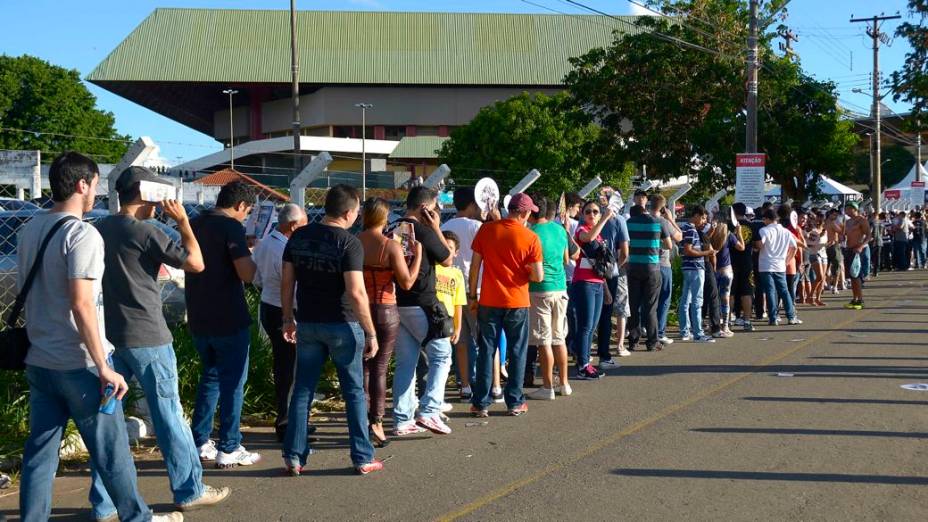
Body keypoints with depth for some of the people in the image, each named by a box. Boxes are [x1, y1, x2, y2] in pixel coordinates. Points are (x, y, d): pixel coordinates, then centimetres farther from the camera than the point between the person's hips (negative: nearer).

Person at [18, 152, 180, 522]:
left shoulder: (29, 231, 8)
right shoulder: (82, 234, -16)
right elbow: (82, 304, -23)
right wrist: (104, 368, -20)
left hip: (38, 362, 7)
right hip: (78, 365, -7)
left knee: (39, 452, 11)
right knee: (111, 451, 7)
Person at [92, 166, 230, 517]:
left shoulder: (99, 230, 8)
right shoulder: (144, 232, -13)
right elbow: (196, 263, -12)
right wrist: (182, 221, -4)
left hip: (109, 335, 7)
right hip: (146, 337, -7)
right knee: (169, 416, 4)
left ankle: (103, 502, 11)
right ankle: (189, 491, 13)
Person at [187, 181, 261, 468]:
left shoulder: (193, 224, 9)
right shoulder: (231, 227, -15)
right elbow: (246, 274, -22)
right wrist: (251, 261, 0)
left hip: (198, 318, 7)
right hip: (229, 320, -7)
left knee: (210, 376, 20)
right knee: (232, 382, 3)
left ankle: (200, 442, 20)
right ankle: (229, 449, 6)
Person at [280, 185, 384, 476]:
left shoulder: (299, 237, 1)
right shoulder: (349, 244, -15)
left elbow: (286, 282, 5)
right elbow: (356, 293, -20)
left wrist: (288, 318, 15)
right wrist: (371, 333, -15)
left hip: (307, 323, 4)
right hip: (342, 326, -4)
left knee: (303, 390, 11)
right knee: (354, 391, 8)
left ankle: (294, 457, 12)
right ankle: (363, 458, 13)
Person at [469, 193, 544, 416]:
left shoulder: (486, 229, -3)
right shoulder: (530, 238, -8)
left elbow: (475, 265, 0)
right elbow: (538, 276, -10)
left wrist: (472, 295, 8)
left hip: (489, 302, 2)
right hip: (517, 303, -1)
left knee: (486, 351, 8)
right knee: (517, 352, 10)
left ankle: (481, 403, 9)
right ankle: (515, 402, 14)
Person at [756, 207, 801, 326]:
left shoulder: (764, 231, -9)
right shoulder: (786, 232, 9)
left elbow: (759, 246, -21)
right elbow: (794, 247, 13)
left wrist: (755, 246, 1)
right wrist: (786, 259, 19)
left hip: (766, 267, -4)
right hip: (780, 266, 4)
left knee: (770, 292, -2)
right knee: (784, 291, 11)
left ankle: (773, 318, -3)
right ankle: (791, 317, 11)